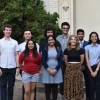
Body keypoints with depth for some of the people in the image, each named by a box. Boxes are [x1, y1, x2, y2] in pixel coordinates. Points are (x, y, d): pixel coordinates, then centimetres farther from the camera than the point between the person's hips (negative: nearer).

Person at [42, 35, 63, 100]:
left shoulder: (59, 49, 5)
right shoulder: (45, 49, 4)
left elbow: (61, 60, 0)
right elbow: (43, 61, -2)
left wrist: (55, 70, -10)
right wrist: (49, 70, -12)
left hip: (56, 70, 1)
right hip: (47, 70, 0)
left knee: (55, 87, 5)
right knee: (47, 87, 3)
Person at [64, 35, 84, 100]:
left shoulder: (80, 50, -2)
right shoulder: (66, 50, 1)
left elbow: (82, 61, 5)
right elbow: (66, 61, 9)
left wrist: (77, 66, 11)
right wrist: (70, 66, 12)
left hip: (78, 70, 0)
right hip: (69, 69, 1)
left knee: (77, 85, 3)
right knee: (69, 85, 3)